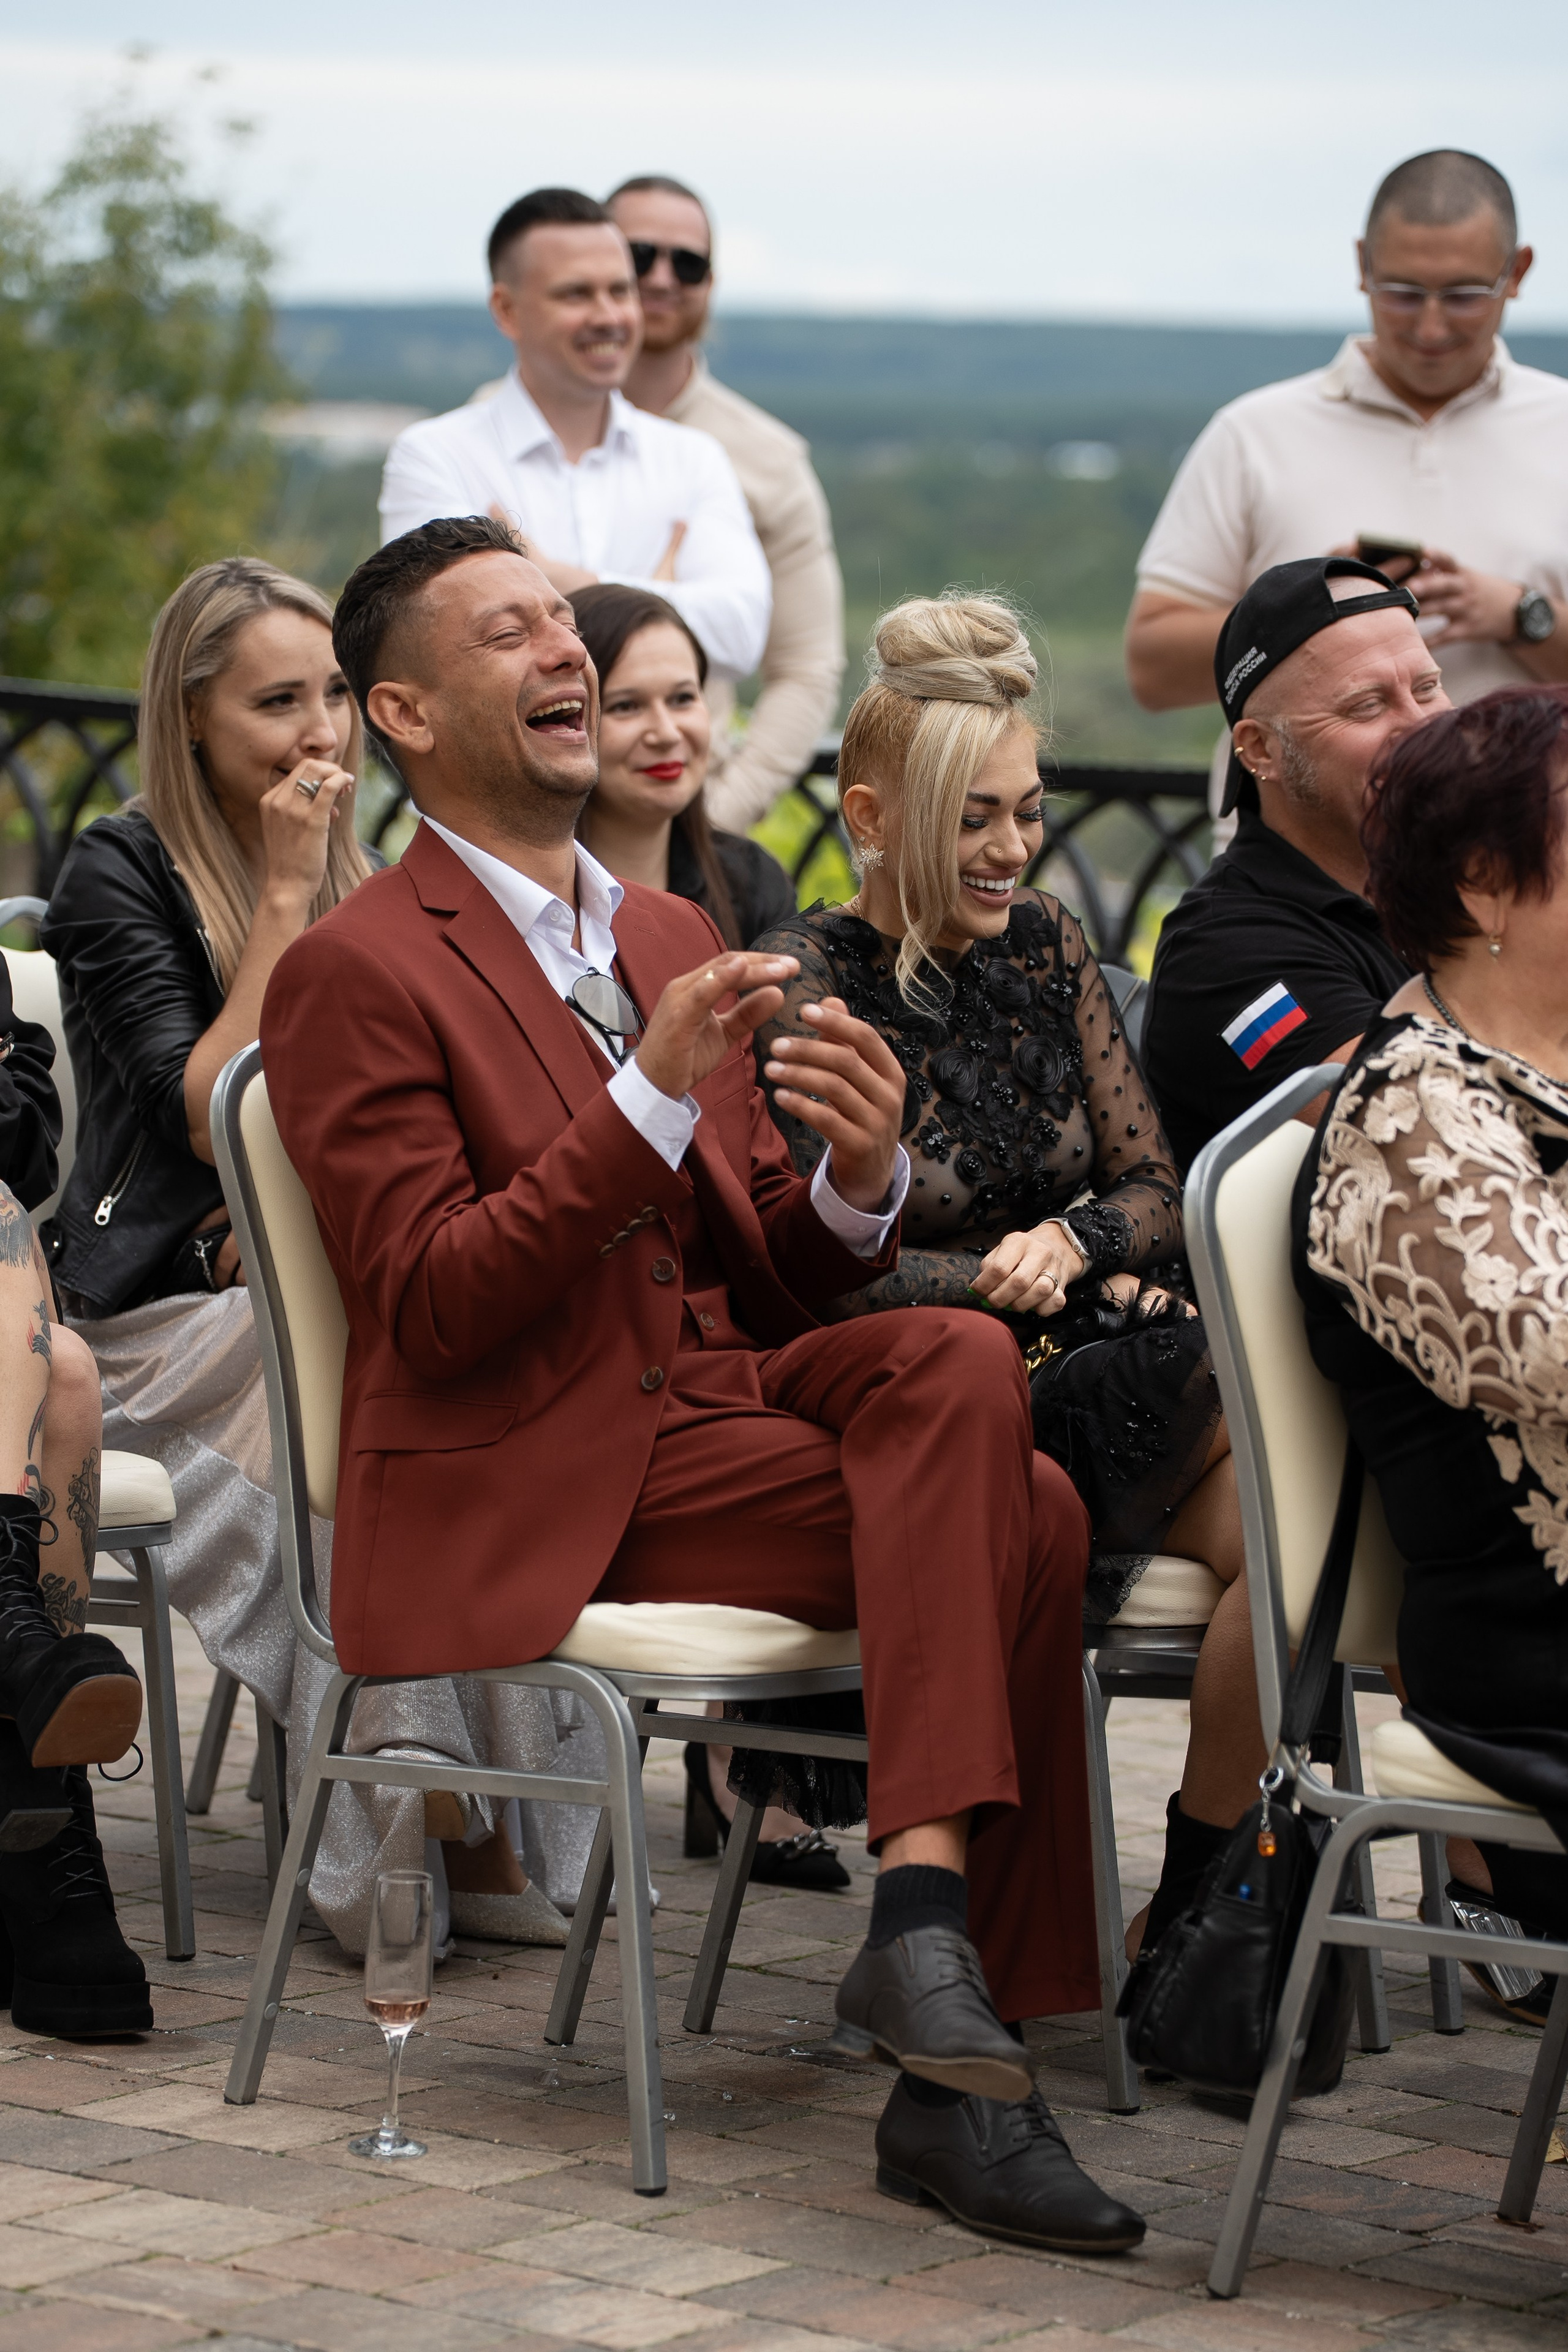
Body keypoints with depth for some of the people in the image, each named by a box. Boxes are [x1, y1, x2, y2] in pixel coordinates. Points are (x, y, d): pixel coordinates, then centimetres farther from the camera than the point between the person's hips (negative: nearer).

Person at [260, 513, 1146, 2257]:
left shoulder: (669, 935, 20)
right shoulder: (355, 974, -4)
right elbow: (427, 1305, -14)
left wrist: (858, 1184, -5)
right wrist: (651, 1096, -21)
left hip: (727, 1390, 7)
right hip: (532, 1491, -7)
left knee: (959, 1360, -25)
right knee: (1020, 1520, -22)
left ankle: (927, 1923, -28)